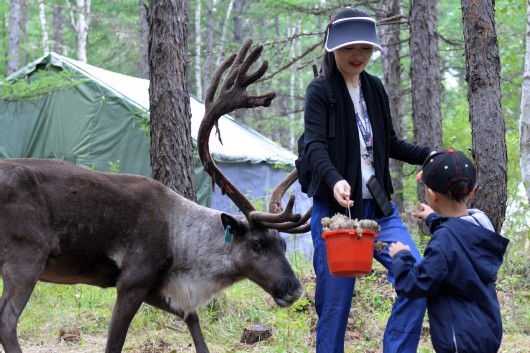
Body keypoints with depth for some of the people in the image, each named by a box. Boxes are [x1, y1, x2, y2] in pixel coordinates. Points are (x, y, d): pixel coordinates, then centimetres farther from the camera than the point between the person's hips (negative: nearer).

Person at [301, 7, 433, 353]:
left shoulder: (375, 88, 12)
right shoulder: (321, 90, -4)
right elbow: (314, 144, -17)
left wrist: (428, 155, 4)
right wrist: (334, 180, -36)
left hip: (378, 207, 5)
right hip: (335, 206, -5)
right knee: (335, 299, -1)